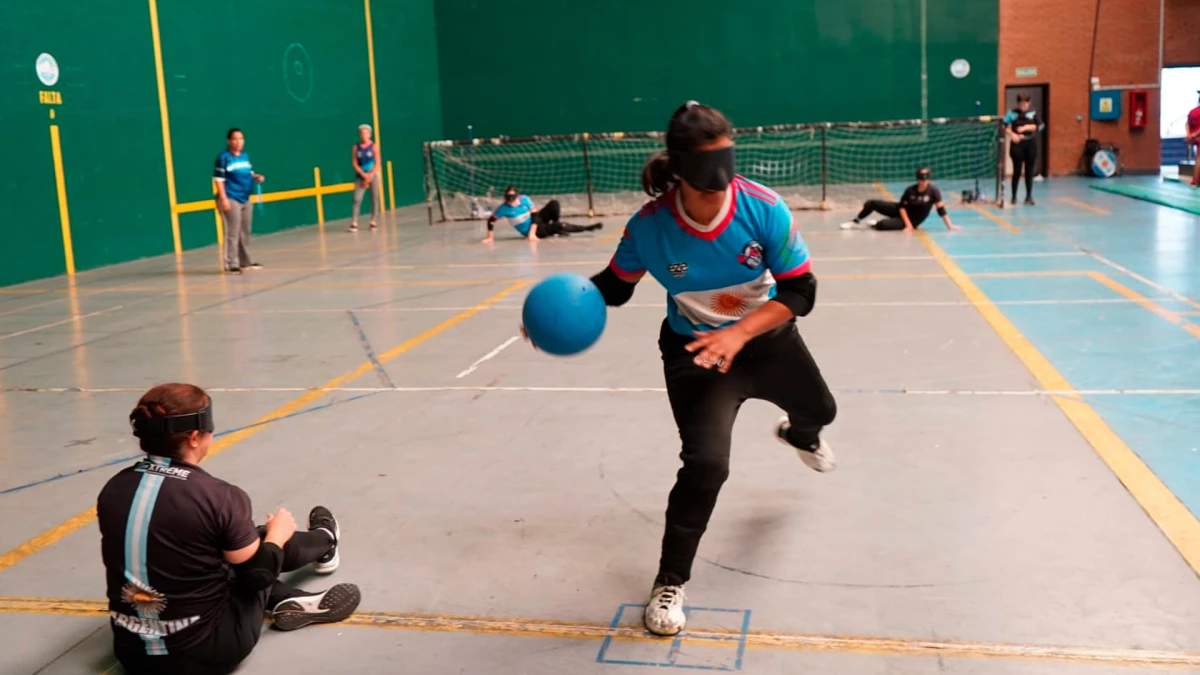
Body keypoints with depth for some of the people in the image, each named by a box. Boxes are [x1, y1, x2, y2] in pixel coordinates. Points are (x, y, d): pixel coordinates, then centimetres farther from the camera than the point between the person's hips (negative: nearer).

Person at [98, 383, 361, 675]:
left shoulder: (113, 490, -4)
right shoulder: (218, 497, -20)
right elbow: (259, 575, -8)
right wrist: (277, 533, 13)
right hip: (207, 652, -4)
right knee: (264, 543, 19)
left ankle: (291, 601, 21)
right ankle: (325, 542, 48)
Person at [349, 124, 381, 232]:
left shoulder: (373, 146, -3)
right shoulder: (356, 147, 2)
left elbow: (377, 163, -6)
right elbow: (355, 164, 0)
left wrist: (370, 176, -13)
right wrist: (364, 175, -12)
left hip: (373, 175, -1)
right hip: (361, 176, 1)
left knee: (374, 199, 2)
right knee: (357, 199, -9)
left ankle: (373, 222, 10)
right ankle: (354, 223, -13)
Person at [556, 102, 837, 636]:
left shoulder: (764, 209, -29)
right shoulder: (649, 226, -28)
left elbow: (801, 290, -24)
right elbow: (615, 286, -12)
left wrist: (739, 334, -38)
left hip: (767, 338, 3)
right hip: (694, 352, -3)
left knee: (819, 410, 30)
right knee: (705, 464, -21)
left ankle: (798, 434, 73)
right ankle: (670, 582, 1)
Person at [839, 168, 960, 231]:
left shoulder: (933, 190, -20)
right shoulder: (910, 190, -12)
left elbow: (941, 209, -19)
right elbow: (902, 207, -8)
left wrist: (949, 226, -24)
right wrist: (908, 224, -19)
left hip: (912, 221, -4)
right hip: (901, 212, 4)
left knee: (882, 225, -29)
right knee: (871, 203, -5)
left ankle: (873, 225, 8)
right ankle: (855, 222, 17)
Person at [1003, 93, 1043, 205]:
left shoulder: (1033, 113, 2)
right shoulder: (1012, 113, -1)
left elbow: (1040, 126, -5)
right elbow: (1004, 126, -4)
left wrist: (1026, 127, -16)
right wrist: (1012, 134, -17)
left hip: (1030, 144, 2)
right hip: (1017, 144, -1)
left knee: (1029, 171, 5)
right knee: (1017, 171, -1)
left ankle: (1029, 196, 14)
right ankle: (1014, 196, 9)